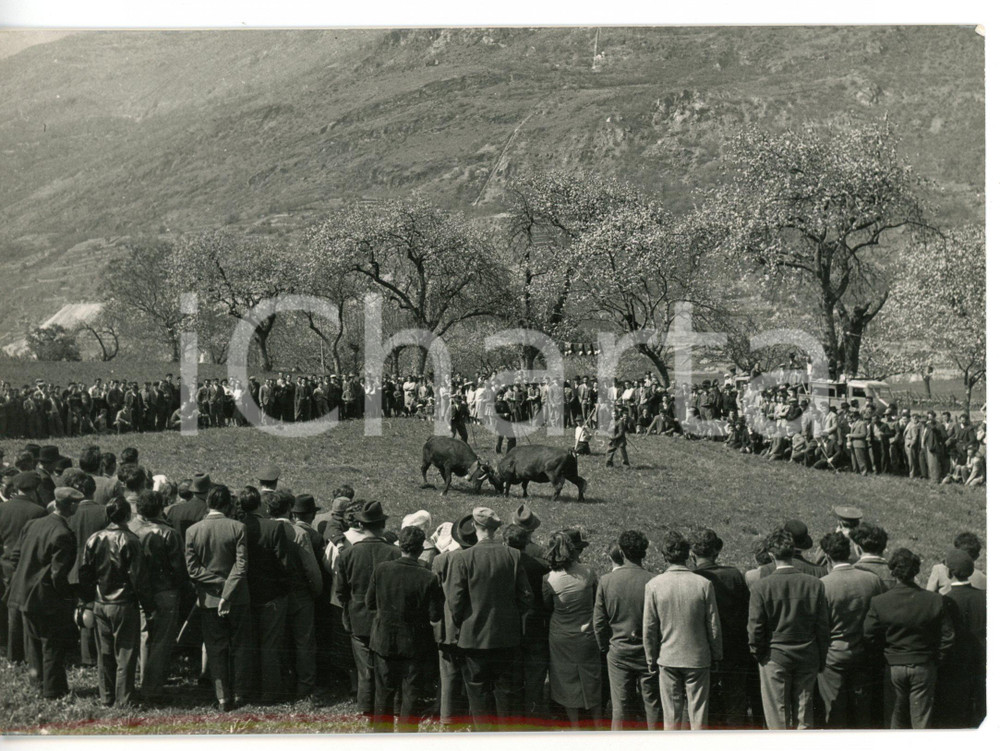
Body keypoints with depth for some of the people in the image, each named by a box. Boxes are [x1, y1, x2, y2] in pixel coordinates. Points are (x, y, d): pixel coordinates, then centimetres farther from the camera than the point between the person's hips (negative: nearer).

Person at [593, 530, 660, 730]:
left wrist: (605, 648, 13)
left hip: (618, 652, 2)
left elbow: (599, 622, 0)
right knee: (652, 706, 9)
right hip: (647, 652, -2)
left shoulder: (606, 581, -6)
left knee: (619, 708, 7)